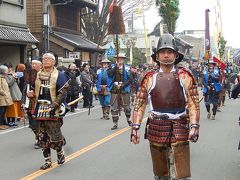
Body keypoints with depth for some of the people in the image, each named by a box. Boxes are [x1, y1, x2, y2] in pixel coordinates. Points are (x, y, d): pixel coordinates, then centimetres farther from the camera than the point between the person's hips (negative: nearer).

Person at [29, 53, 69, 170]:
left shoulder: (59, 76, -5)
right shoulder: (38, 75, 13)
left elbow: (63, 94, -11)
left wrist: (53, 106, -20)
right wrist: (31, 94, 3)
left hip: (53, 112, -6)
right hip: (39, 111, 6)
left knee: (55, 138, -4)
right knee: (42, 138, 9)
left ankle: (60, 153, 27)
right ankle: (47, 161, 21)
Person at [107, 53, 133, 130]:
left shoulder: (127, 68, 0)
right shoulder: (113, 66, 5)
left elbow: (130, 79, -5)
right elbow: (109, 74, -14)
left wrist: (122, 85, -14)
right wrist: (116, 66, -17)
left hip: (124, 90, -1)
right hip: (114, 90, 1)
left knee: (126, 106, 9)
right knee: (114, 108, 1)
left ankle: (128, 119, 35)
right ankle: (115, 124, 10)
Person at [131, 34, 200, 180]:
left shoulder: (185, 77, 3)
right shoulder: (149, 78, 6)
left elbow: (193, 104, -1)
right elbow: (140, 105, 6)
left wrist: (194, 126, -13)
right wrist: (135, 127, -3)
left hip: (179, 130, -2)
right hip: (156, 129, 2)